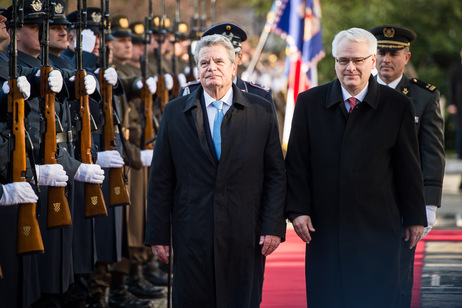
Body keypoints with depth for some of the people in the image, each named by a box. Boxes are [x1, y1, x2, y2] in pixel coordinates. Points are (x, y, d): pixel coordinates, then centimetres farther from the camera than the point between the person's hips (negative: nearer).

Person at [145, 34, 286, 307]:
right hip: (192, 237, 1)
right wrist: (158, 234, 2)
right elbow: (161, 180, 7)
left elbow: (276, 175, 4)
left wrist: (274, 226, -4)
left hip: (245, 238, 0)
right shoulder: (175, 113, 7)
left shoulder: (262, 111, 5)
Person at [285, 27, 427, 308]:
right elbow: (296, 162, 4)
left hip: (377, 230, -1)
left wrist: (415, 218, 7)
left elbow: (409, 167, 5)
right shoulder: (309, 102, 4)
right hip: (324, 229, 1)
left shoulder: (398, 106, 1)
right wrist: (298, 209, -4)